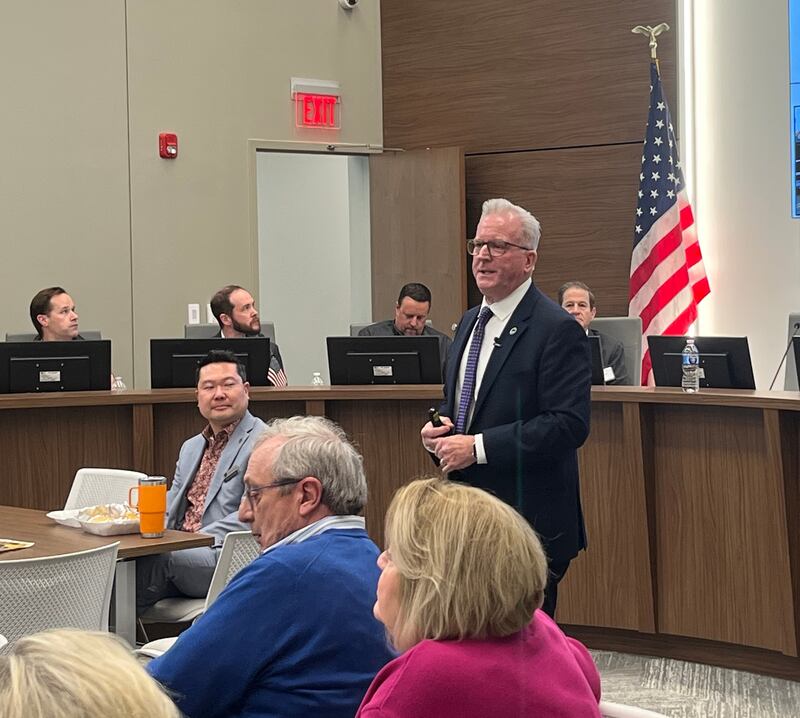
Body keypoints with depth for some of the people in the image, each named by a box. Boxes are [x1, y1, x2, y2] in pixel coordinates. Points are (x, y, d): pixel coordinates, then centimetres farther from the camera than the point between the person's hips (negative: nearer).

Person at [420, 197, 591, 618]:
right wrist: (440, 429, 2)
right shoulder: (470, 323, 15)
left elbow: (569, 424, -20)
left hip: (527, 521, -8)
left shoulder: (557, 330, -12)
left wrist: (478, 446, -21)